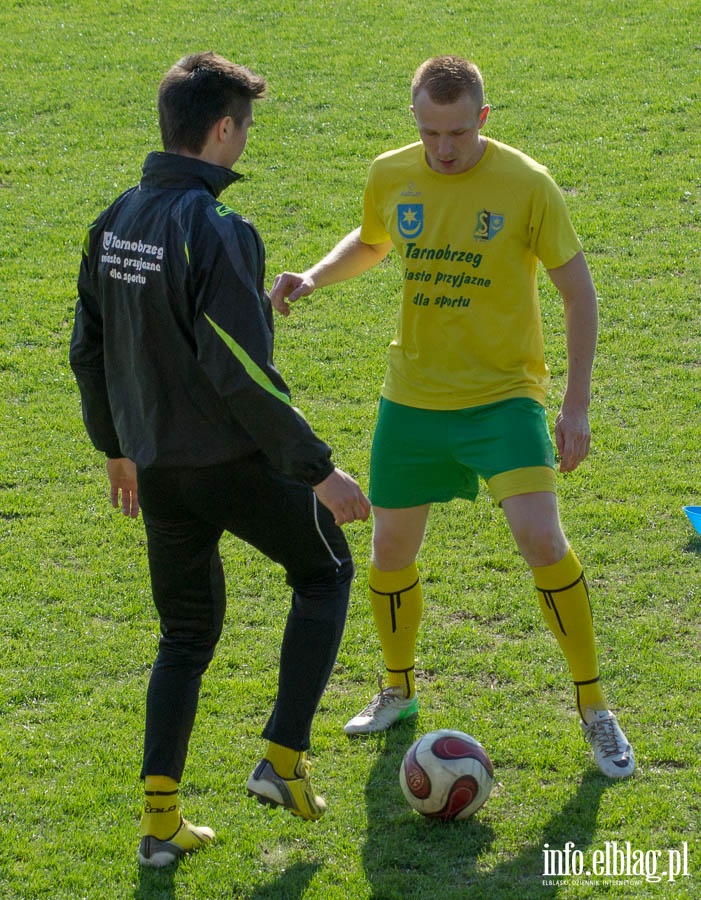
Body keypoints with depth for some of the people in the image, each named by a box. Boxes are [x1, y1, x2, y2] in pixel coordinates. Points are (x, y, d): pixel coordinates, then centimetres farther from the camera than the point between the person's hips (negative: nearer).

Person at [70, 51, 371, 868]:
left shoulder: (114, 223, 5)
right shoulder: (217, 232, -19)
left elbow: (87, 350, 12)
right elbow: (241, 372, -23)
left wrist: (117, 447, 25)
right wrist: (318, 468, -18)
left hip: (157, 465, 7)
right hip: (235, 461, -6)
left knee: (186, 635, 18)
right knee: (324, 573, 18)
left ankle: (160, 821, 11)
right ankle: (283, 761, 11)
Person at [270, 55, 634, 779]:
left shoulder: (525, 185, -13)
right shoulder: (391, 177, -1)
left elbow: (577, 291, -5)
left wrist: (577, 404, -10)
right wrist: (314, 277, 2)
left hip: (502, 395, -4)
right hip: (412, 398, 4)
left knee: (541, 539, -21)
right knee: (390, 555, 9)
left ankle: (593, 706, -4)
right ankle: (398, 690, 36)